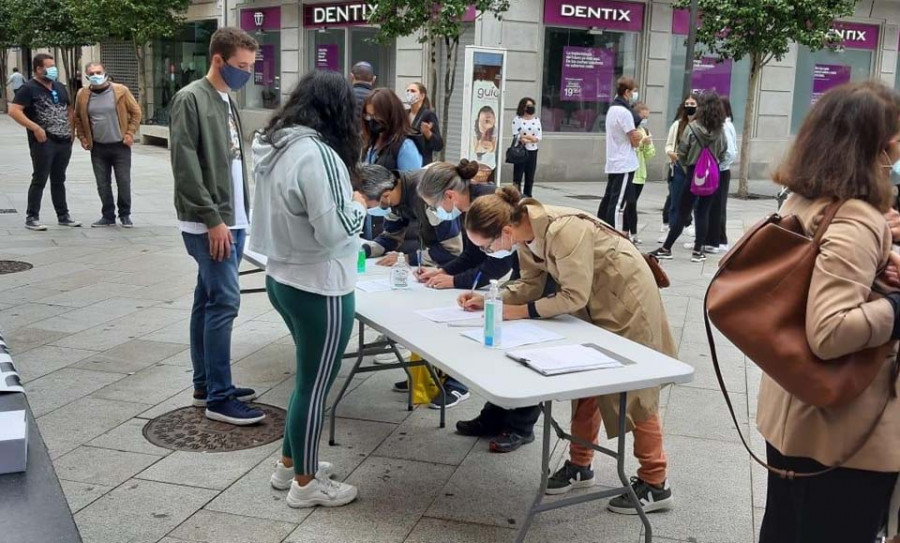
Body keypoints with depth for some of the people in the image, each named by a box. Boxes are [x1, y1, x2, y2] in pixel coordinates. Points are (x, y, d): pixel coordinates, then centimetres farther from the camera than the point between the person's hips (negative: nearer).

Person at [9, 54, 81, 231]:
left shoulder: (60, 87, 14)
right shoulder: (30, 88, -7)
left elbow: (69, 109, 24)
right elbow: (14, 110, -15)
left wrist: (72, 130, 9)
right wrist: (35, 128, -21)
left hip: (64, 142, 6)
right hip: (44, 142, -6)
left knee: (59, 180, 14)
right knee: (39, 180, -3)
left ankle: (63, 216, 21)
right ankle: (32, 218, 4)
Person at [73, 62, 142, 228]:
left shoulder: (121, 91, -5)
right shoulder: (83, 95, 3)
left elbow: (135, 112, 0)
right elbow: (78, 118, 15)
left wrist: (130, 133, -7)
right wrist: (82, 138, 7)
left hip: (120, 146, -2)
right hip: (98, 148, 3)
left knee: (124, 182, 1)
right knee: (103, 184, 6)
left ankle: (125, 215, 15)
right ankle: (108, 216, 17)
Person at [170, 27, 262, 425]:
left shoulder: (227, 102, 15)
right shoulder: (191, 99, -11)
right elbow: (185, 165, -17)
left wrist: (239, 216, 14)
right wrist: (212, 219, -18)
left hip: (231, 220, 9)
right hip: (209, 224, -8)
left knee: (207, 301, 13)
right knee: (224, 303, -9)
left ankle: (205, 385, 20)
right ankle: (219, 397, -2)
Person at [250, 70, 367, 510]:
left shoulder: (275, 144, 6)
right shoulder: (316, 152, -23)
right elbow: (332, 230, -23)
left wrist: (344, 204, 10)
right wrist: (358, 206, -4)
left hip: (284, 278, 9)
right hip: (319, 287, -9)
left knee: (309, 377, 24)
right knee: (315, 385, 6)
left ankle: (290, 464, 36)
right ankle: (305, 483, 21)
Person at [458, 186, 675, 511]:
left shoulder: (563, 231, -36)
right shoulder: (526, 233, -10)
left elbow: (573, 297, -30)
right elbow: (532, 283, -1)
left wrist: (519, 311, -25)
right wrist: (489, 300, -13)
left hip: (626, 298, -8)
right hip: (592, 301, 8)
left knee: (632, 391, 0)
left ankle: (655, 485, 14)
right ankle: (580, 464, 28)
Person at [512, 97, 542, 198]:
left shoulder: (536, 120, 11)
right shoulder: (517, 119, -2)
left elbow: (540, 136, 4)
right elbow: (515, 135, -10)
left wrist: (525, 138, -13)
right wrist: (531, 138, -13)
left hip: (533, 151, 4)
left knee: (530, 177, 7)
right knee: (518, 175, -5)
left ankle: (528, 196, 13)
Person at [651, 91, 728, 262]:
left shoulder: (692, 127, -12)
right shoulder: (721, 130, -3)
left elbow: (681, 152, -9)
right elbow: (723, 154, 2)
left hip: (693, 173, -3)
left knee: (682, 212, 4)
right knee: (703, 212, 10)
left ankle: (666, 249, 9)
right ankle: (698, 251, 11)